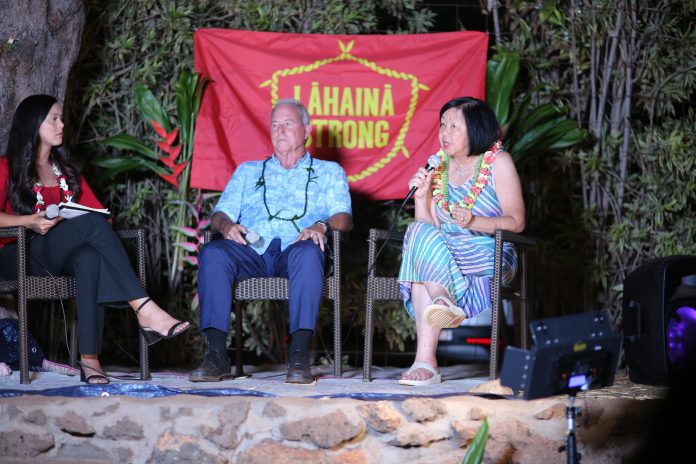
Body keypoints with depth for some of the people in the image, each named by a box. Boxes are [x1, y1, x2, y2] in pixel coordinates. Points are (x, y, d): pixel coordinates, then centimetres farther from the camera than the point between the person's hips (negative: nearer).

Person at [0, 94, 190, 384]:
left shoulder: (65, 169, 23)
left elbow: (97, 210, 16)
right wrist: (31, 222, -23)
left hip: (58, 257, 5)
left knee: (88, 257, -36)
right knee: (91, 223, -31)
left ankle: (89, 360, -47)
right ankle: (145, 310, -43)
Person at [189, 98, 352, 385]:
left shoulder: (328, 172, 26)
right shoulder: (248, 171, 33)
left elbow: (343, 217, 10)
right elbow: (221, 213, 20)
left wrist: (322, 226, -14)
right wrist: (226, 225, -5)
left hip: (295, 249, -2)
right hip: (251, 251, 2)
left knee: (308, 252, -39)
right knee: (212, 253, -32)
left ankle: (299, 355, -45)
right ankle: (216, 355, -38)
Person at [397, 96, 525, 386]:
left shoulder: (498, 161, -1)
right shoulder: (438, 167, 13)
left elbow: (516, 222, -7)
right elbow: (428, 226, 9)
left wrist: (474, 222, -22)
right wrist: (421, 196, -9)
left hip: (490, 256, -5)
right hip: (443, 252, 5)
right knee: (420, 232, -30)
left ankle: (425, 360, -35)